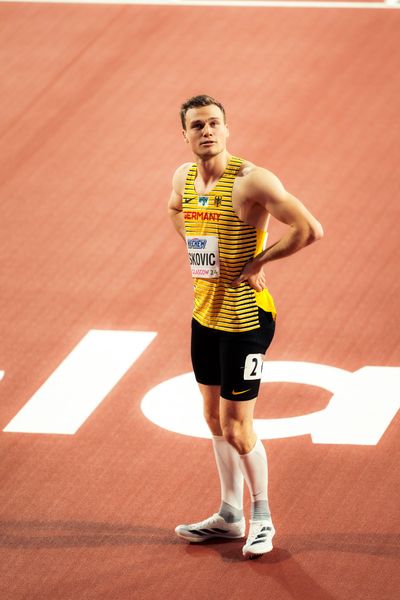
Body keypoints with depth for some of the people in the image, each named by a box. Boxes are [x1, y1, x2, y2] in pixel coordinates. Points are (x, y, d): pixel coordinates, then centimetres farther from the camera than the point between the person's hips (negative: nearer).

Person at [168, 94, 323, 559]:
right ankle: (229, 516, 31)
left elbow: (310, 229, -26)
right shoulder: (183, 178, 3)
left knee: (236, 429, -2)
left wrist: (258, 261, -17)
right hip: (204, 314, 8)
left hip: (244, 319, -8)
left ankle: (262, 517, 17)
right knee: (214, 420, 17)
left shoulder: (251, 180, -20)